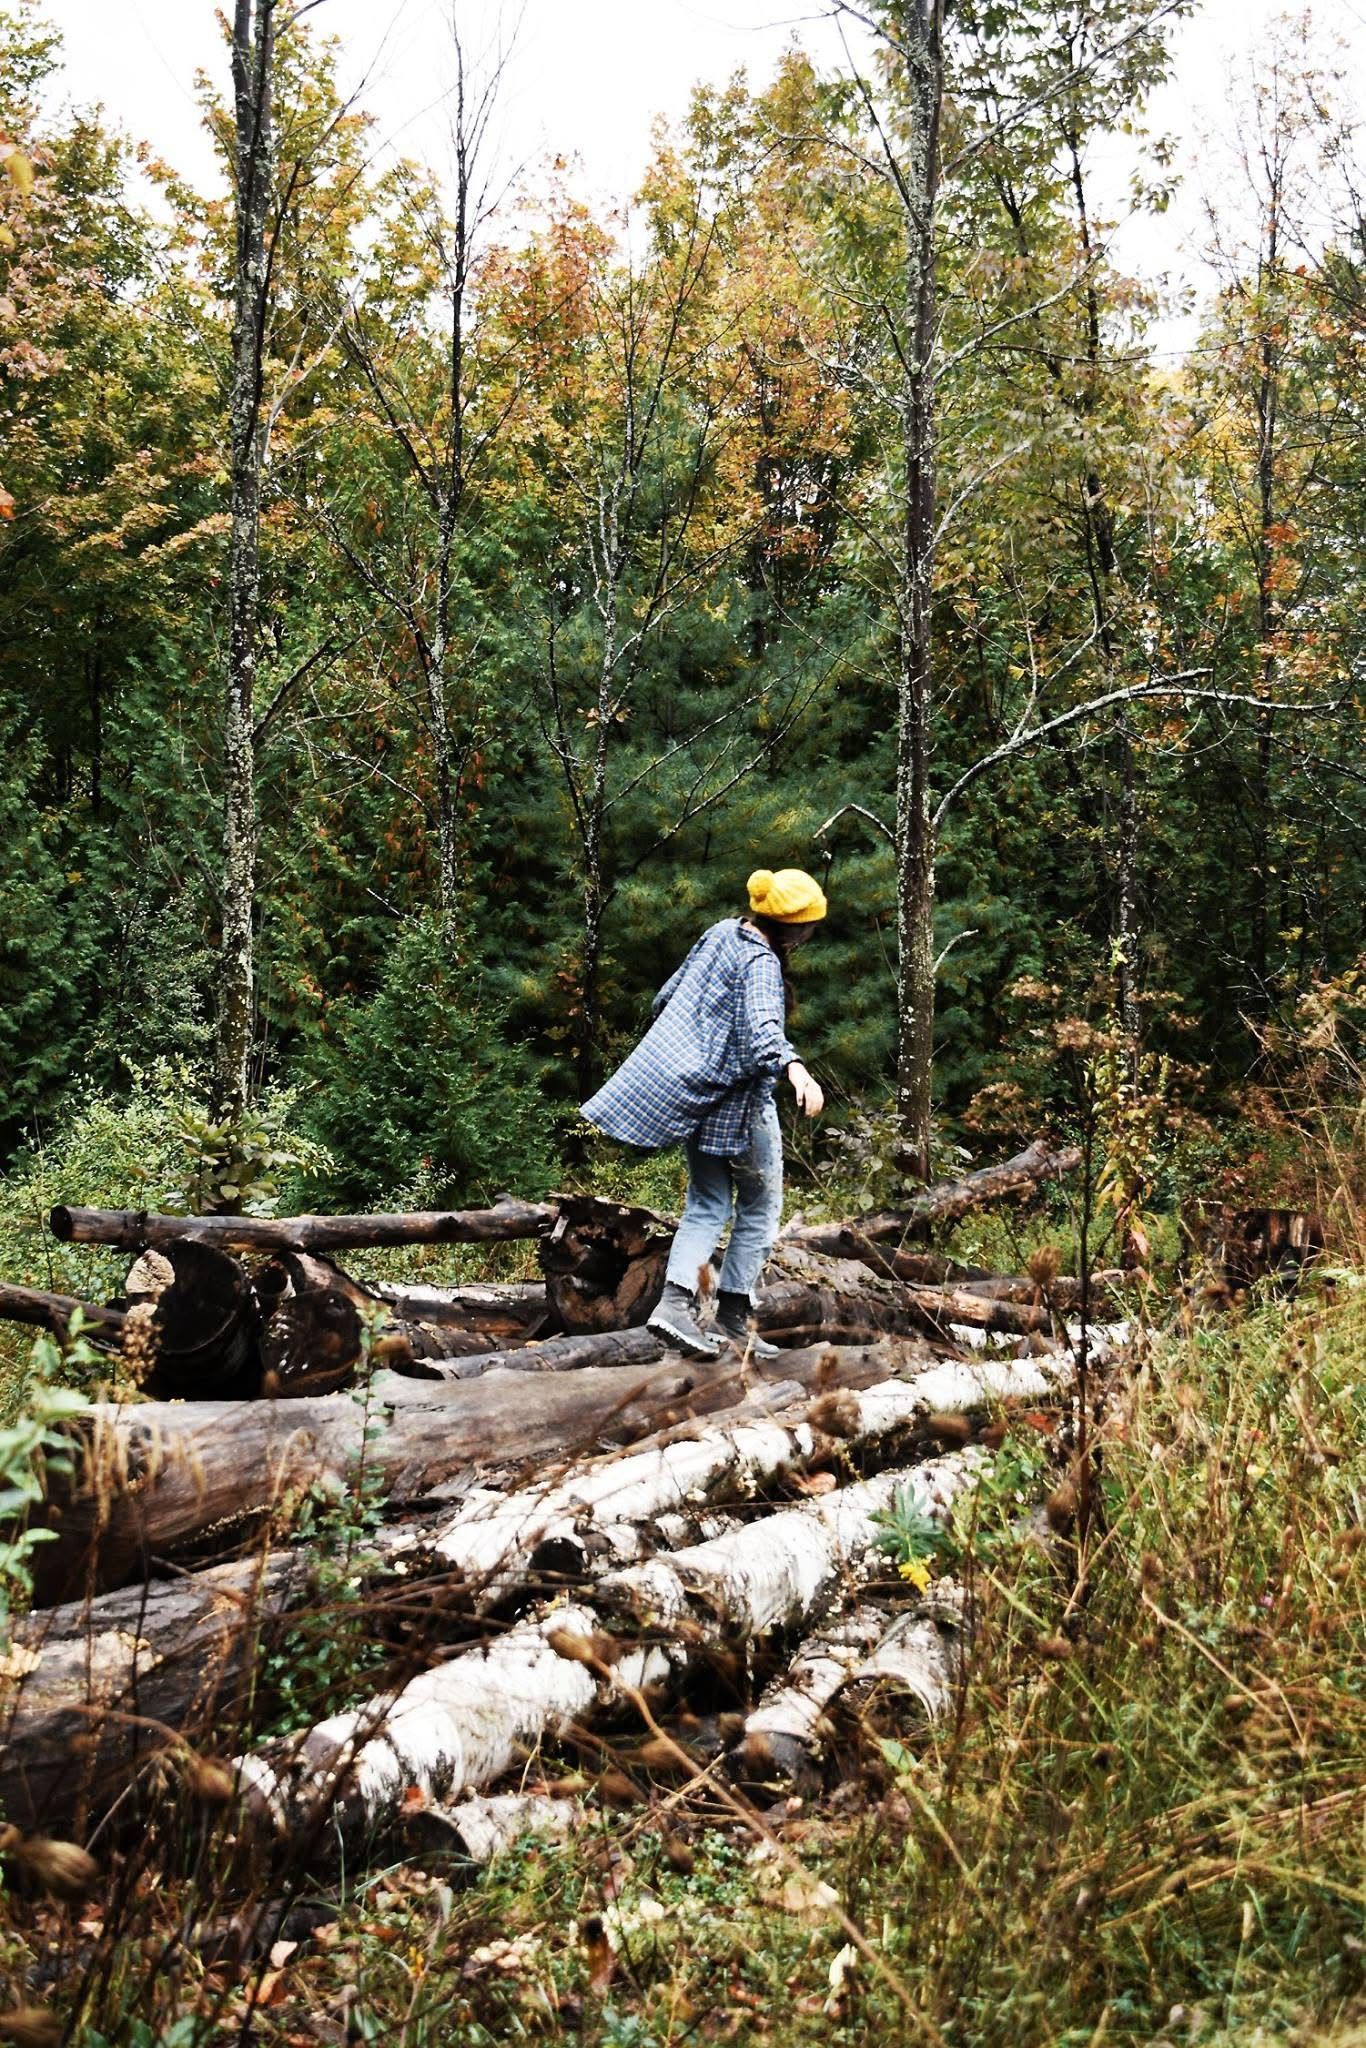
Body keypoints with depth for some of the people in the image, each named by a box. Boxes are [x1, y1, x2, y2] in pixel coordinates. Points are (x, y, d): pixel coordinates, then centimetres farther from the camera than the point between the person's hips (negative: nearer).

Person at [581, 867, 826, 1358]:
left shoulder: (721, 933, 5)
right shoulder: (760, 963, -19)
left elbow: (670, 994, 19)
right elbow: (763, 1025, -39)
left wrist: (661, 1019, 39)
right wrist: (794, 1068, -56)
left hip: (700, 1097, 8)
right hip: (740, 1104, -8)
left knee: (707, 1205, 10)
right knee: (759, 1210, 7)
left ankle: (676, 1302, -7)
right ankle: (732, 1320, 8)